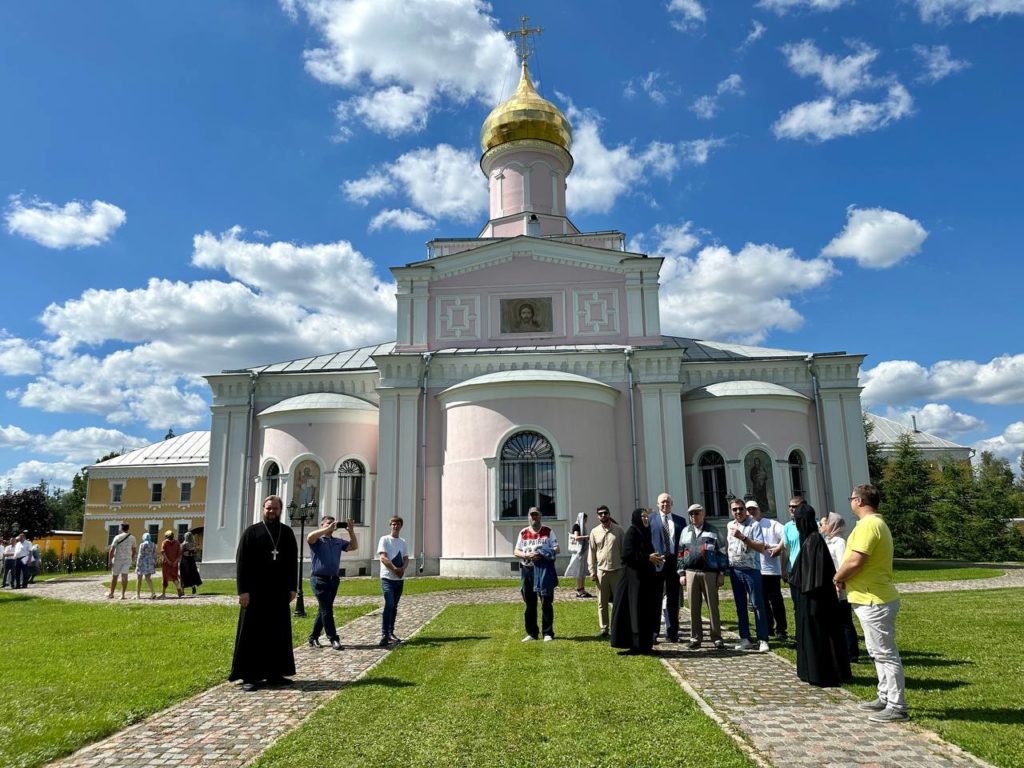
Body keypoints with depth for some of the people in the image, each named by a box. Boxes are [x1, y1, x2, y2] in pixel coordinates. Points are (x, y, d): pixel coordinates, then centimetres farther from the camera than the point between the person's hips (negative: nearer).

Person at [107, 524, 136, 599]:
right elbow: (134, 551, 14)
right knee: (124, 576, -4)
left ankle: (111, 594, 22)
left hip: (118, 559, -2)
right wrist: (132, 560, 24)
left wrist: (109, 561, -7)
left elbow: (112, 550, -11)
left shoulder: (118, 537, -5)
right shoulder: (132, 538, 8)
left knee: (114, 576, 11)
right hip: (128, 559, 2)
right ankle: (123, 595, -11)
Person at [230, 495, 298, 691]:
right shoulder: (251, 532, -3)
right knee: (253, 633, 1)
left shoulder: (287, 533, 7)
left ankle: (274, 673, 17)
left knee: (279, 633, 8)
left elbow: (293, 562, 10)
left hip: (279, 592, 4)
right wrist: (243, 590, -13)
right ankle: (249, 676, 8)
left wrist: (292, 587, 5)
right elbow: (241, 562, -6)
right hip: (255, 592, -4)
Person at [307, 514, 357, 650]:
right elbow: (310, 537, -25)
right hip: (319, 579, -6)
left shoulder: (338, 541, 15)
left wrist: (351, 531, 1)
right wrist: (329, 528, -24)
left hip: (334, 579, 6)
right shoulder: (317, 540, -2)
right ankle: (333, 639, -1)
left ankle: (313, 637, 24)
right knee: (327, 609, -6)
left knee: (324, 610, 12)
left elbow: (354, 546, 15)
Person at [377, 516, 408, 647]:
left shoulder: (403, 542, 13)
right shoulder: (384, 539, -3)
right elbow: (383, 557, -13)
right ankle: (384, 635, -16)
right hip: (387, 578, -6)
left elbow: (406, 559, 9)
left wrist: (402, 569, -12)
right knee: (389, 605, -16)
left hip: (400, 578, 6)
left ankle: (391, 633, 20)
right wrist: (395, 569, -20)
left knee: (394, 606, 11)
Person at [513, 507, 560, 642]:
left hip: (544, 569, -2)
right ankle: (531, 633, 16)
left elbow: (557, 549, 1)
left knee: (546, 603, -1)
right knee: (529, 604, 7)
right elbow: (516, 551, 8)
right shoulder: (523, 533, 10)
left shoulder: (548, 532, 5)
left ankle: (548, 633, 6)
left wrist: (544, 554, -15)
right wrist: (527, 555, -12)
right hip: (527, 569, 2)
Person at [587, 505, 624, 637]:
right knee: (602, 603, 7)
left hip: (617, 570, -1)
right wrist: (592, 570, 1)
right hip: (601, 571, 2)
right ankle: (604, 628, 14)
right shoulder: (595, 532, 5)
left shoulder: (619, 530, 0)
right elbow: (591, 552, 6)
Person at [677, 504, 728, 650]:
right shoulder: (685, 532, 13)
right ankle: (695, 638, 13)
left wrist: (721, 573, -3)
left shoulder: (713, 531, 4)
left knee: (713, 607, 1)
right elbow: (681, 554, 14)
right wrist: (681, 573, 8)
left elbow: (722, 552, 2)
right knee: (694, 608, 5)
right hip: (691, 573, 3)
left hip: (710, 573, -3)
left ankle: (717, 638, 8)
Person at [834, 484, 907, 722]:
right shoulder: (876, 523, 16)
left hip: (874, 601, -11)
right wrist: (844, 577, 3)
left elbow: (855, 561, -26)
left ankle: (896, 707, 4)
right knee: (879, 652, 19)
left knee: (885, 654, -3)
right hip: (873, 598, 11)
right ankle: (886, 698, 28)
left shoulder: (868, 525, -20)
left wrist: (838, 577, -9)